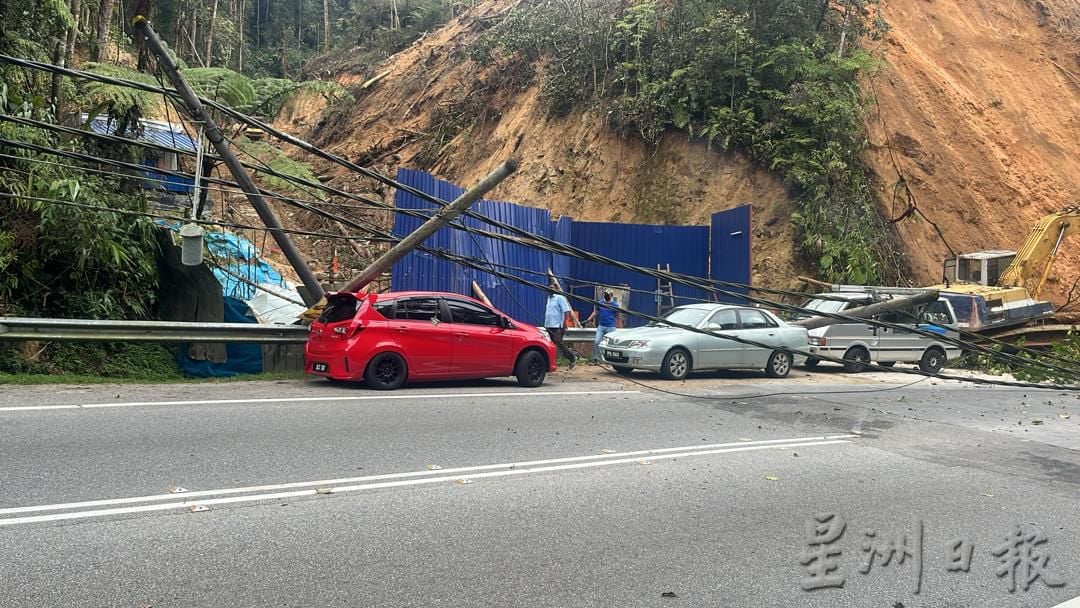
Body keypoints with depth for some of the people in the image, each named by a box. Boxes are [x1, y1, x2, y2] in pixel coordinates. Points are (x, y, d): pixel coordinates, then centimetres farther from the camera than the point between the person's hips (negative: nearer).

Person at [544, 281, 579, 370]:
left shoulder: (560, 297, -10)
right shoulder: (549, 298, 18)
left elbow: (567, 311, -16)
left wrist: (563, 324, -21)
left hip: (557, 326, -8)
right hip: (549, 326, 8)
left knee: (559, 344, -7)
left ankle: (573, 357, 8)